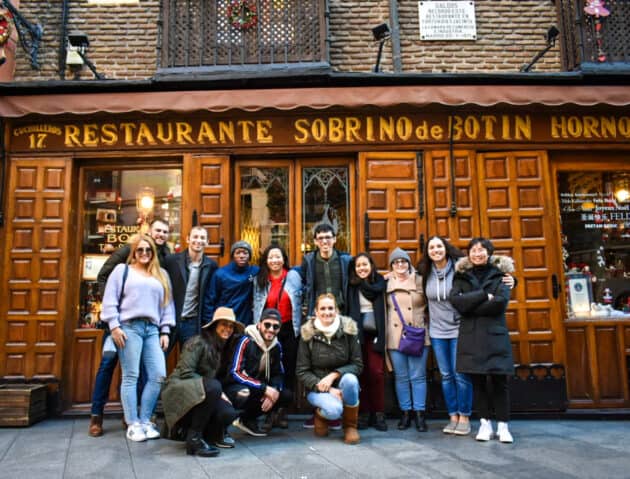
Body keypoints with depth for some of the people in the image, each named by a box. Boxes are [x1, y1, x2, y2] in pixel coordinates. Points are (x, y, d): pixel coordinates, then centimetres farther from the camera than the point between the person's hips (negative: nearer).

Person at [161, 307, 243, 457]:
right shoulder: (199, 342, -12)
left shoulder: (224, 348, 10)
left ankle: (186, 428, 8)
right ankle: (194, 439, -23)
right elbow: (185, 373, -20)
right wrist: (217, 391, -21)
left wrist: (219, 393, -5)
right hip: (179, 390, -8)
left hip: (201, 393, 8)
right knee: (213, 387, -36)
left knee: (228, 413, -19)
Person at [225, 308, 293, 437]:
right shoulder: (246, 342, -19)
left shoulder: (277, 346, 0)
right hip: (236, 386, -7)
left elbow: (278, 374, 5)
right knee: (245, 395, -39)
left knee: (287, 396, -11)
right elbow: (236, 373, -22)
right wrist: (265, 389, -26)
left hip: (259, 389, 7)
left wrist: (274, 391, -18)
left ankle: (247, 418, 1)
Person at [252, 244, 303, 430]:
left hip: (289, 330, -1)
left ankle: (283, 411, 16)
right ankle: (270, 413, 6)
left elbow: (299, 302, 4)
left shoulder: (293, 276, 1)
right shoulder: (260, 280, 7)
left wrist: (298, 327, 0)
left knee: (288, 370, 3)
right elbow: (257, 307, 8)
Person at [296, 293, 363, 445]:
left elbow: (357, 364, -7)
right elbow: (302, 371, -7)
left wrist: (333, 375, -22)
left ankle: (350, 426, -8)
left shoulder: (349, 330, -8)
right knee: (334, 409, -31)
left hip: (341, 383, 1)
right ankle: (320, 414, 8)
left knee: (350, 379, -33)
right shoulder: (308, 334, -9)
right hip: (317, 387, -1)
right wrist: (327, 389, -19)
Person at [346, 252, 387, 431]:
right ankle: (364, 412, 10)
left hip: (374, 333, -1)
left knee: (376, 372, -5)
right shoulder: (352, 285, 8)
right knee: (361, 373, 1)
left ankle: (378, 413, 5)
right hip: (357, 333, 1)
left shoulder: (379, 281, 8)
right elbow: (348, 310, 4)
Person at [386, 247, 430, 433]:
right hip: (395, 338, 2)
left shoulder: (420, 281, 3)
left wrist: (426, 320, -1)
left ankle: (419, 413, 12)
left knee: (418, 376, 1)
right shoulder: (386, 284, 7)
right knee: (401, 377, 8)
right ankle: (406, 412, 19)